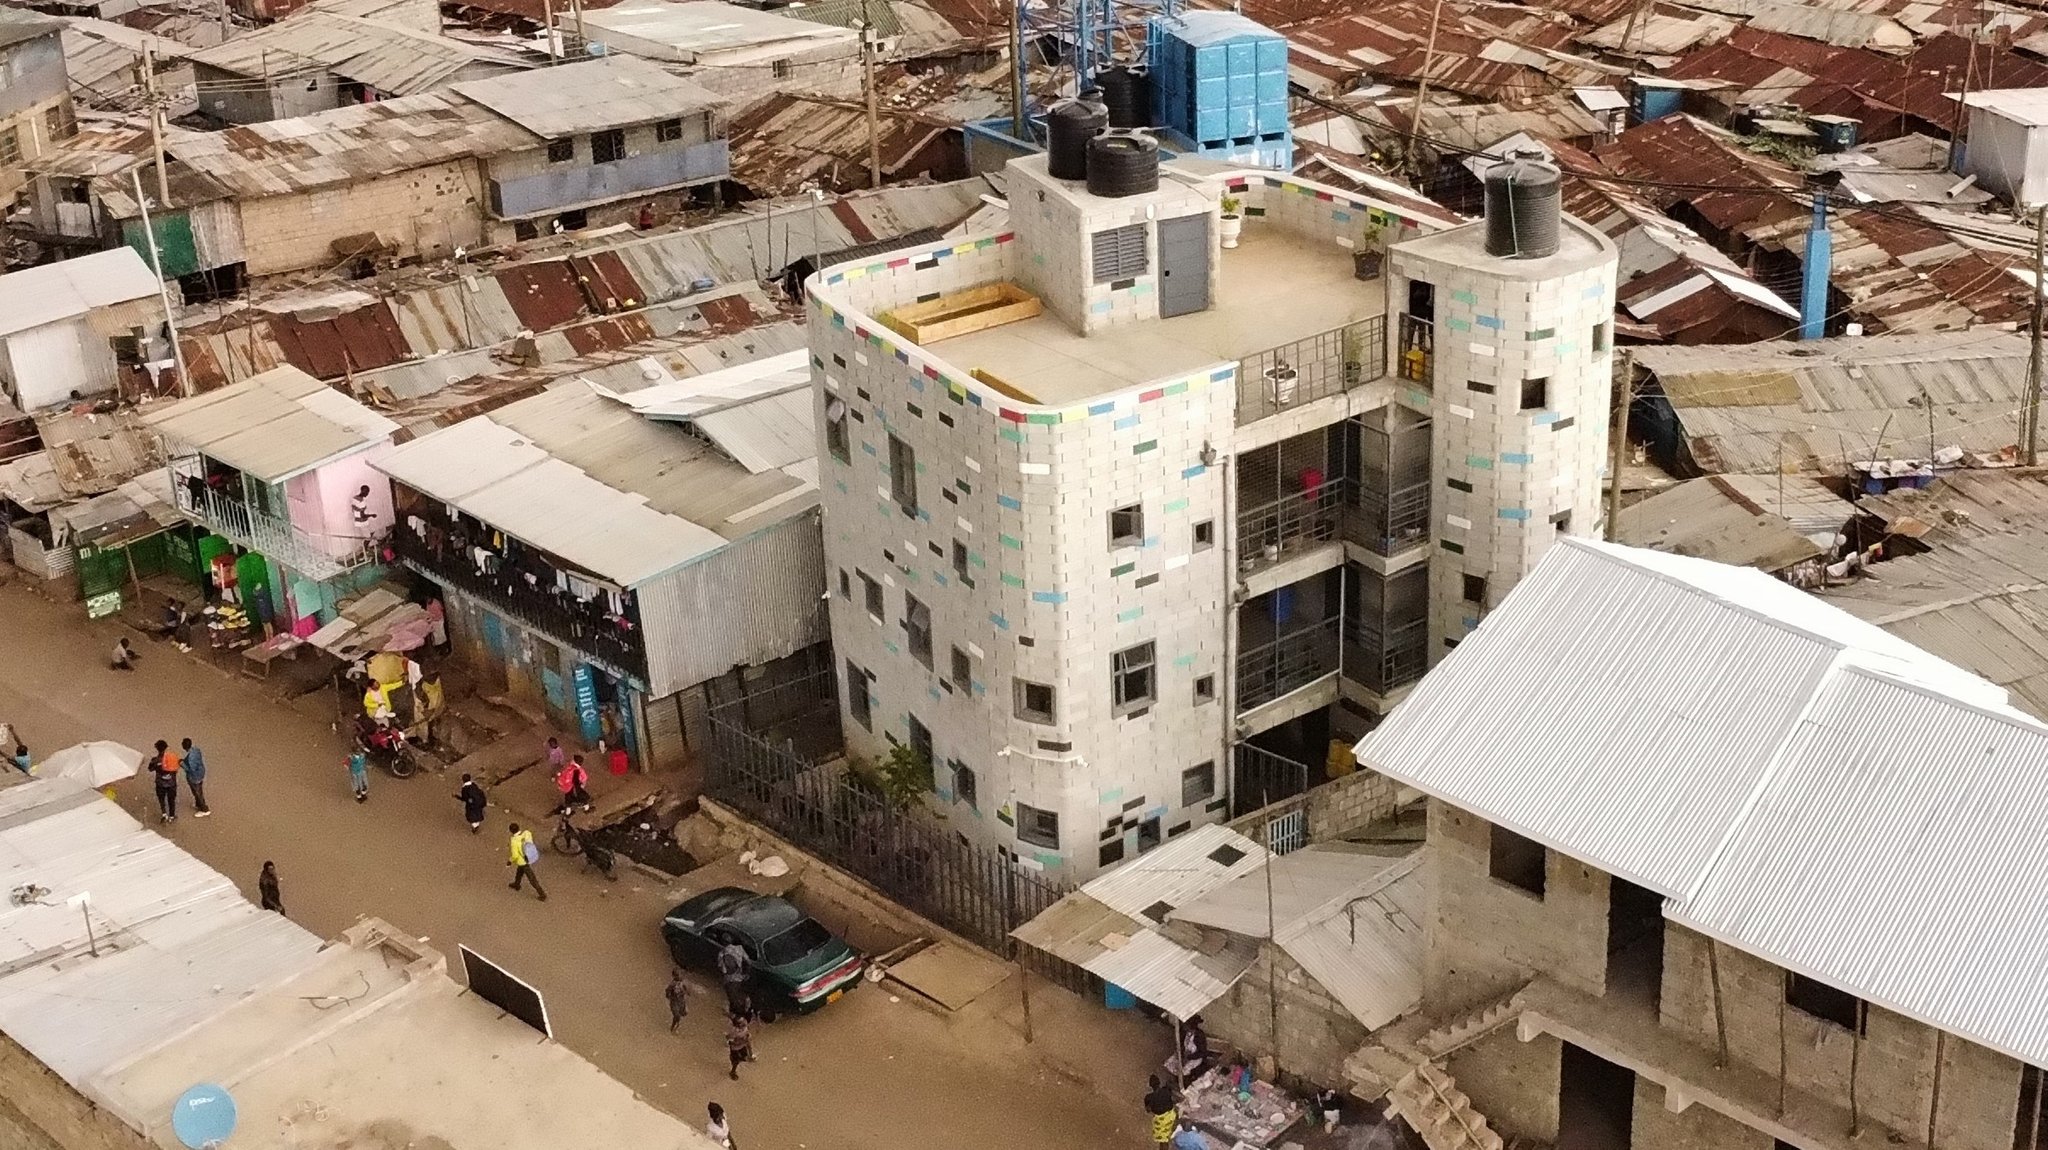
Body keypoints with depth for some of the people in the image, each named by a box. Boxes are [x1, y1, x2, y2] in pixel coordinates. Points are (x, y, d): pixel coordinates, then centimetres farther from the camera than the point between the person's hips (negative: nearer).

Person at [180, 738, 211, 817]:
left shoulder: (191, 756, -36)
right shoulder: (195, 749, -7)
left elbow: (192, 769, -31)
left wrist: (182, 764, -21)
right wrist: (184, 760, 6)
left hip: (194, 777, -9)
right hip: (200, 773, 9)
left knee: (197, 793, 13)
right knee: (198, 791, 30)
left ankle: (205, 810, 30)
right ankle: (198, 805, 52)